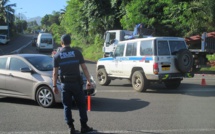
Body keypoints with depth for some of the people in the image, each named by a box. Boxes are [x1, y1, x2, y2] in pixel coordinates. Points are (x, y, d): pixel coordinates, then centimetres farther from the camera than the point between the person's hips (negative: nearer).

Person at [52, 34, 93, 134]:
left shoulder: (57, 56, 0)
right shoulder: (77, 52, -3)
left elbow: (55, 72, -1)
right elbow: (84, 68, -5)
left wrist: (54, 86, 5)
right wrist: (88, 80, 1)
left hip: (65, 84, 1)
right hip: (76, 82, -1)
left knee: (67, 106, 10)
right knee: (82, 105, 10)